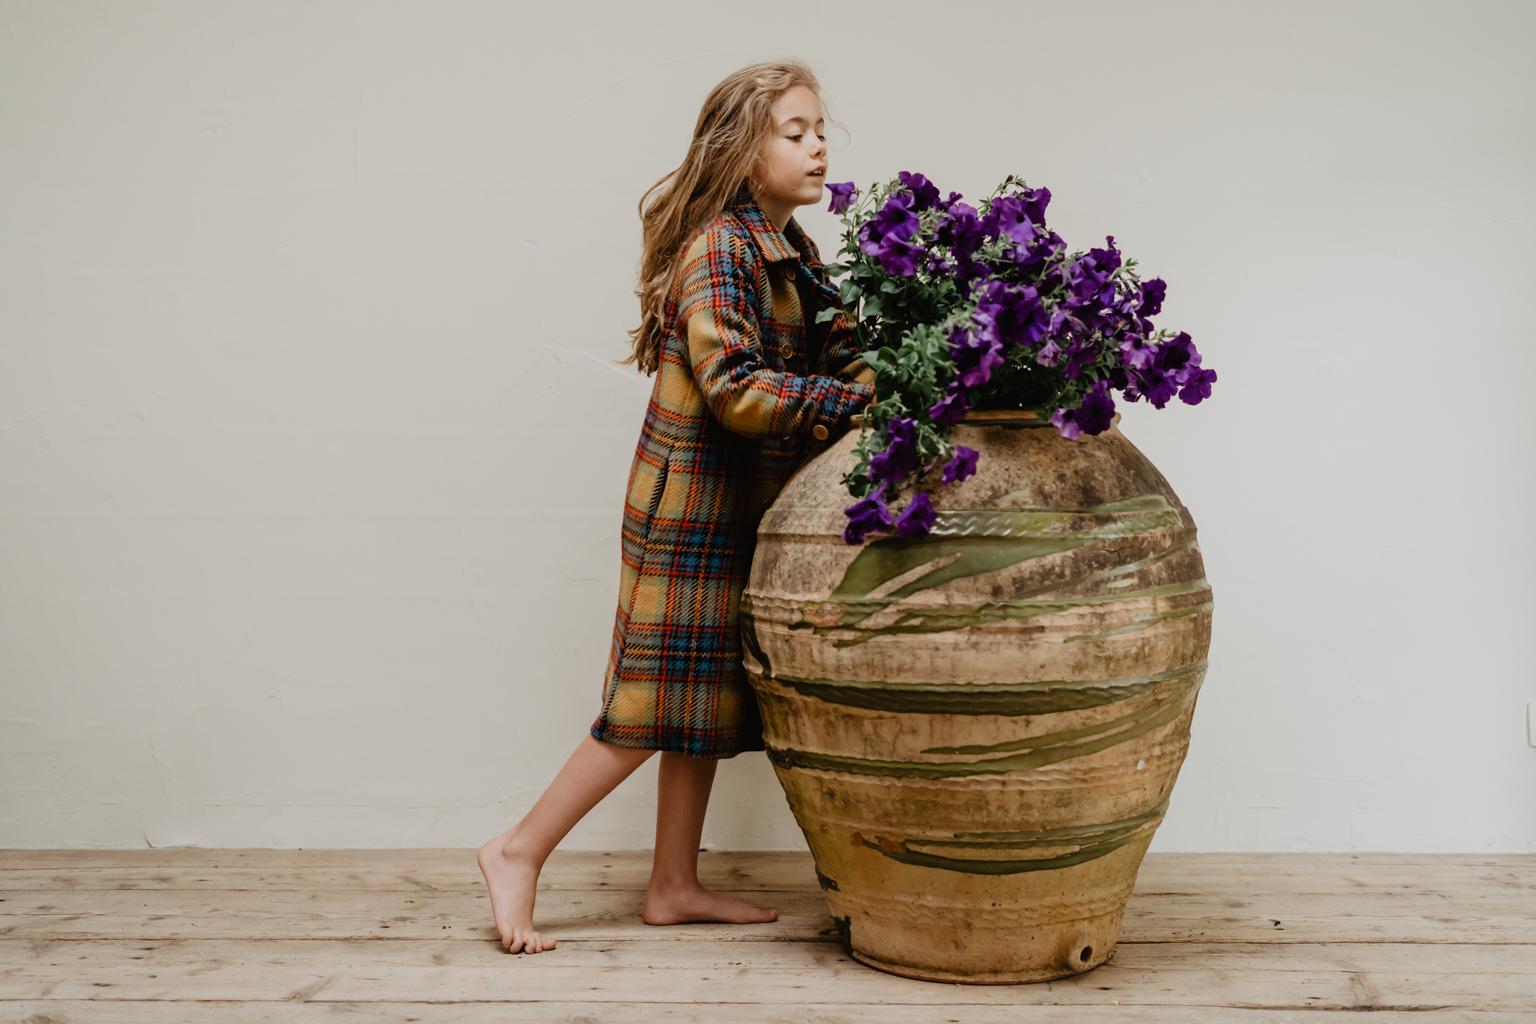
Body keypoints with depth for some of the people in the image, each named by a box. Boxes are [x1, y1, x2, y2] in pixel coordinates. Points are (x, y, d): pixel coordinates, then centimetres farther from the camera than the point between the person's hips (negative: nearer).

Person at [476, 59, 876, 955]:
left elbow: (842, 351, 10)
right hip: (696, 507, -9)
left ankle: (675, 887, 22)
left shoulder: (795, 252, 13)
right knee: (663, 697, -4)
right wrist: (860, 399, -26)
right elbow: (736, 388, -25)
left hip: (743, 510, 9)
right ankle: (520, 851, 8)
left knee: (705, 698, 12)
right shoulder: (718, 249, -16)